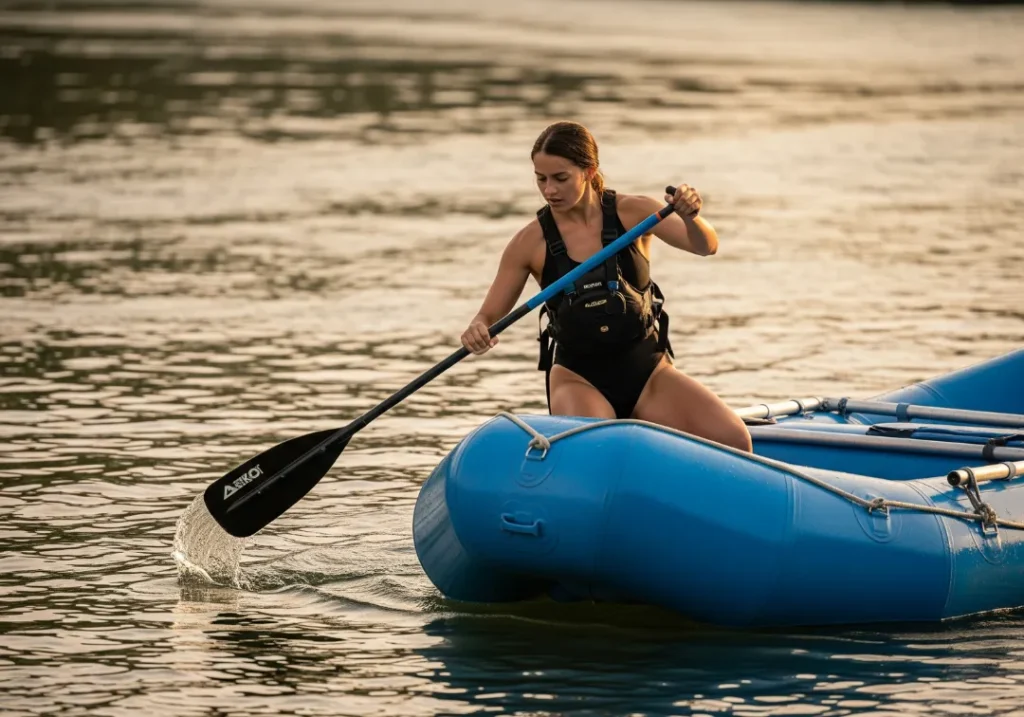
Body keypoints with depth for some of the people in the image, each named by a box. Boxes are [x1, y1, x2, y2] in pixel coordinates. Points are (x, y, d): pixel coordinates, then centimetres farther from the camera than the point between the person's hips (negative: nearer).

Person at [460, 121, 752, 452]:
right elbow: (489, 316, 1)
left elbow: (706, 246, -14)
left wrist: (691, 217, -37)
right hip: (578, 378, -1)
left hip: (649, 371, 1)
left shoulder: (632, 213, -3)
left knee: (735, 441, -21)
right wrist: (477, 329, -24)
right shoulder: (530, 243, -4)